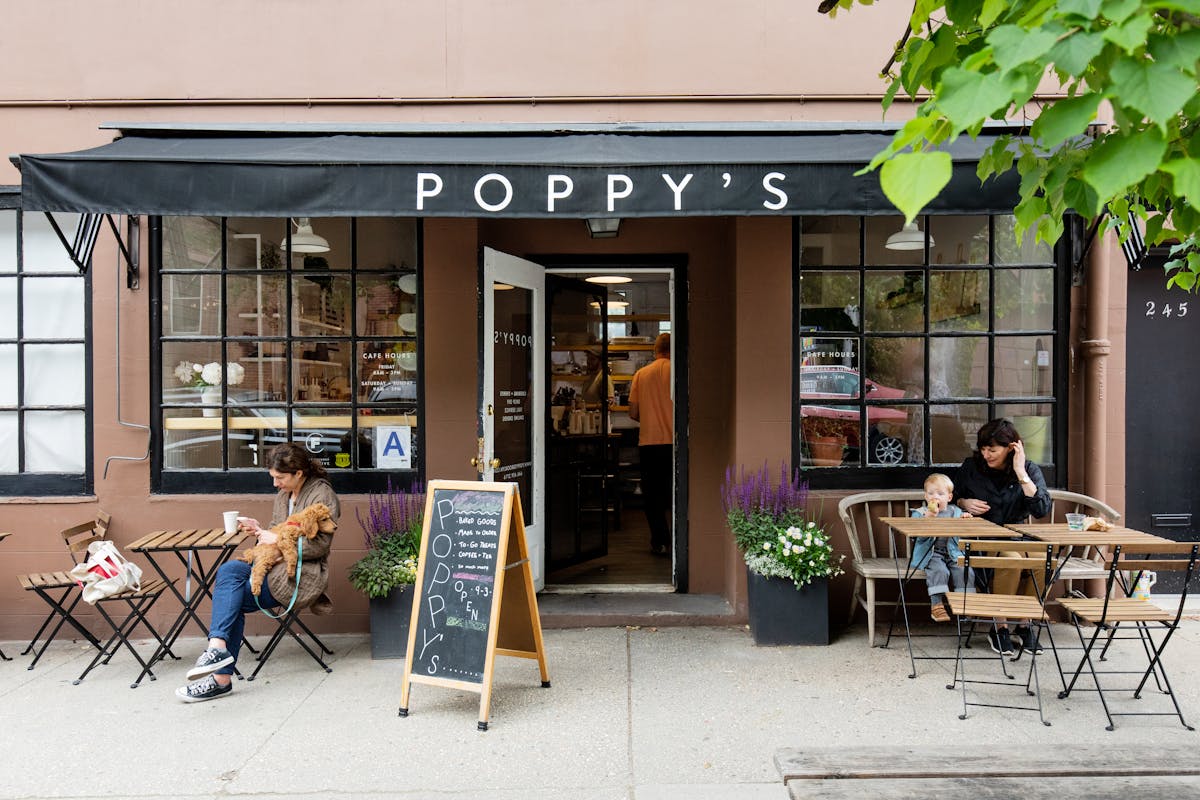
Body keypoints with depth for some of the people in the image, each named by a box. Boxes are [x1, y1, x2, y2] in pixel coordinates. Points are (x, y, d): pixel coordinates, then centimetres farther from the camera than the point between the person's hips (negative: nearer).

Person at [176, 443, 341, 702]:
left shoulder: (322, 494, -7)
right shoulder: (282, 495, 18)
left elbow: (318, 545, -14)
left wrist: (276, 539, -12)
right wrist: (260, 530, 4)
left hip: (302, 576, -8)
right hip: (277, 569, 8)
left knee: (229, 571, -23)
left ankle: (218, 647, -32)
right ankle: (222, 675, -17)